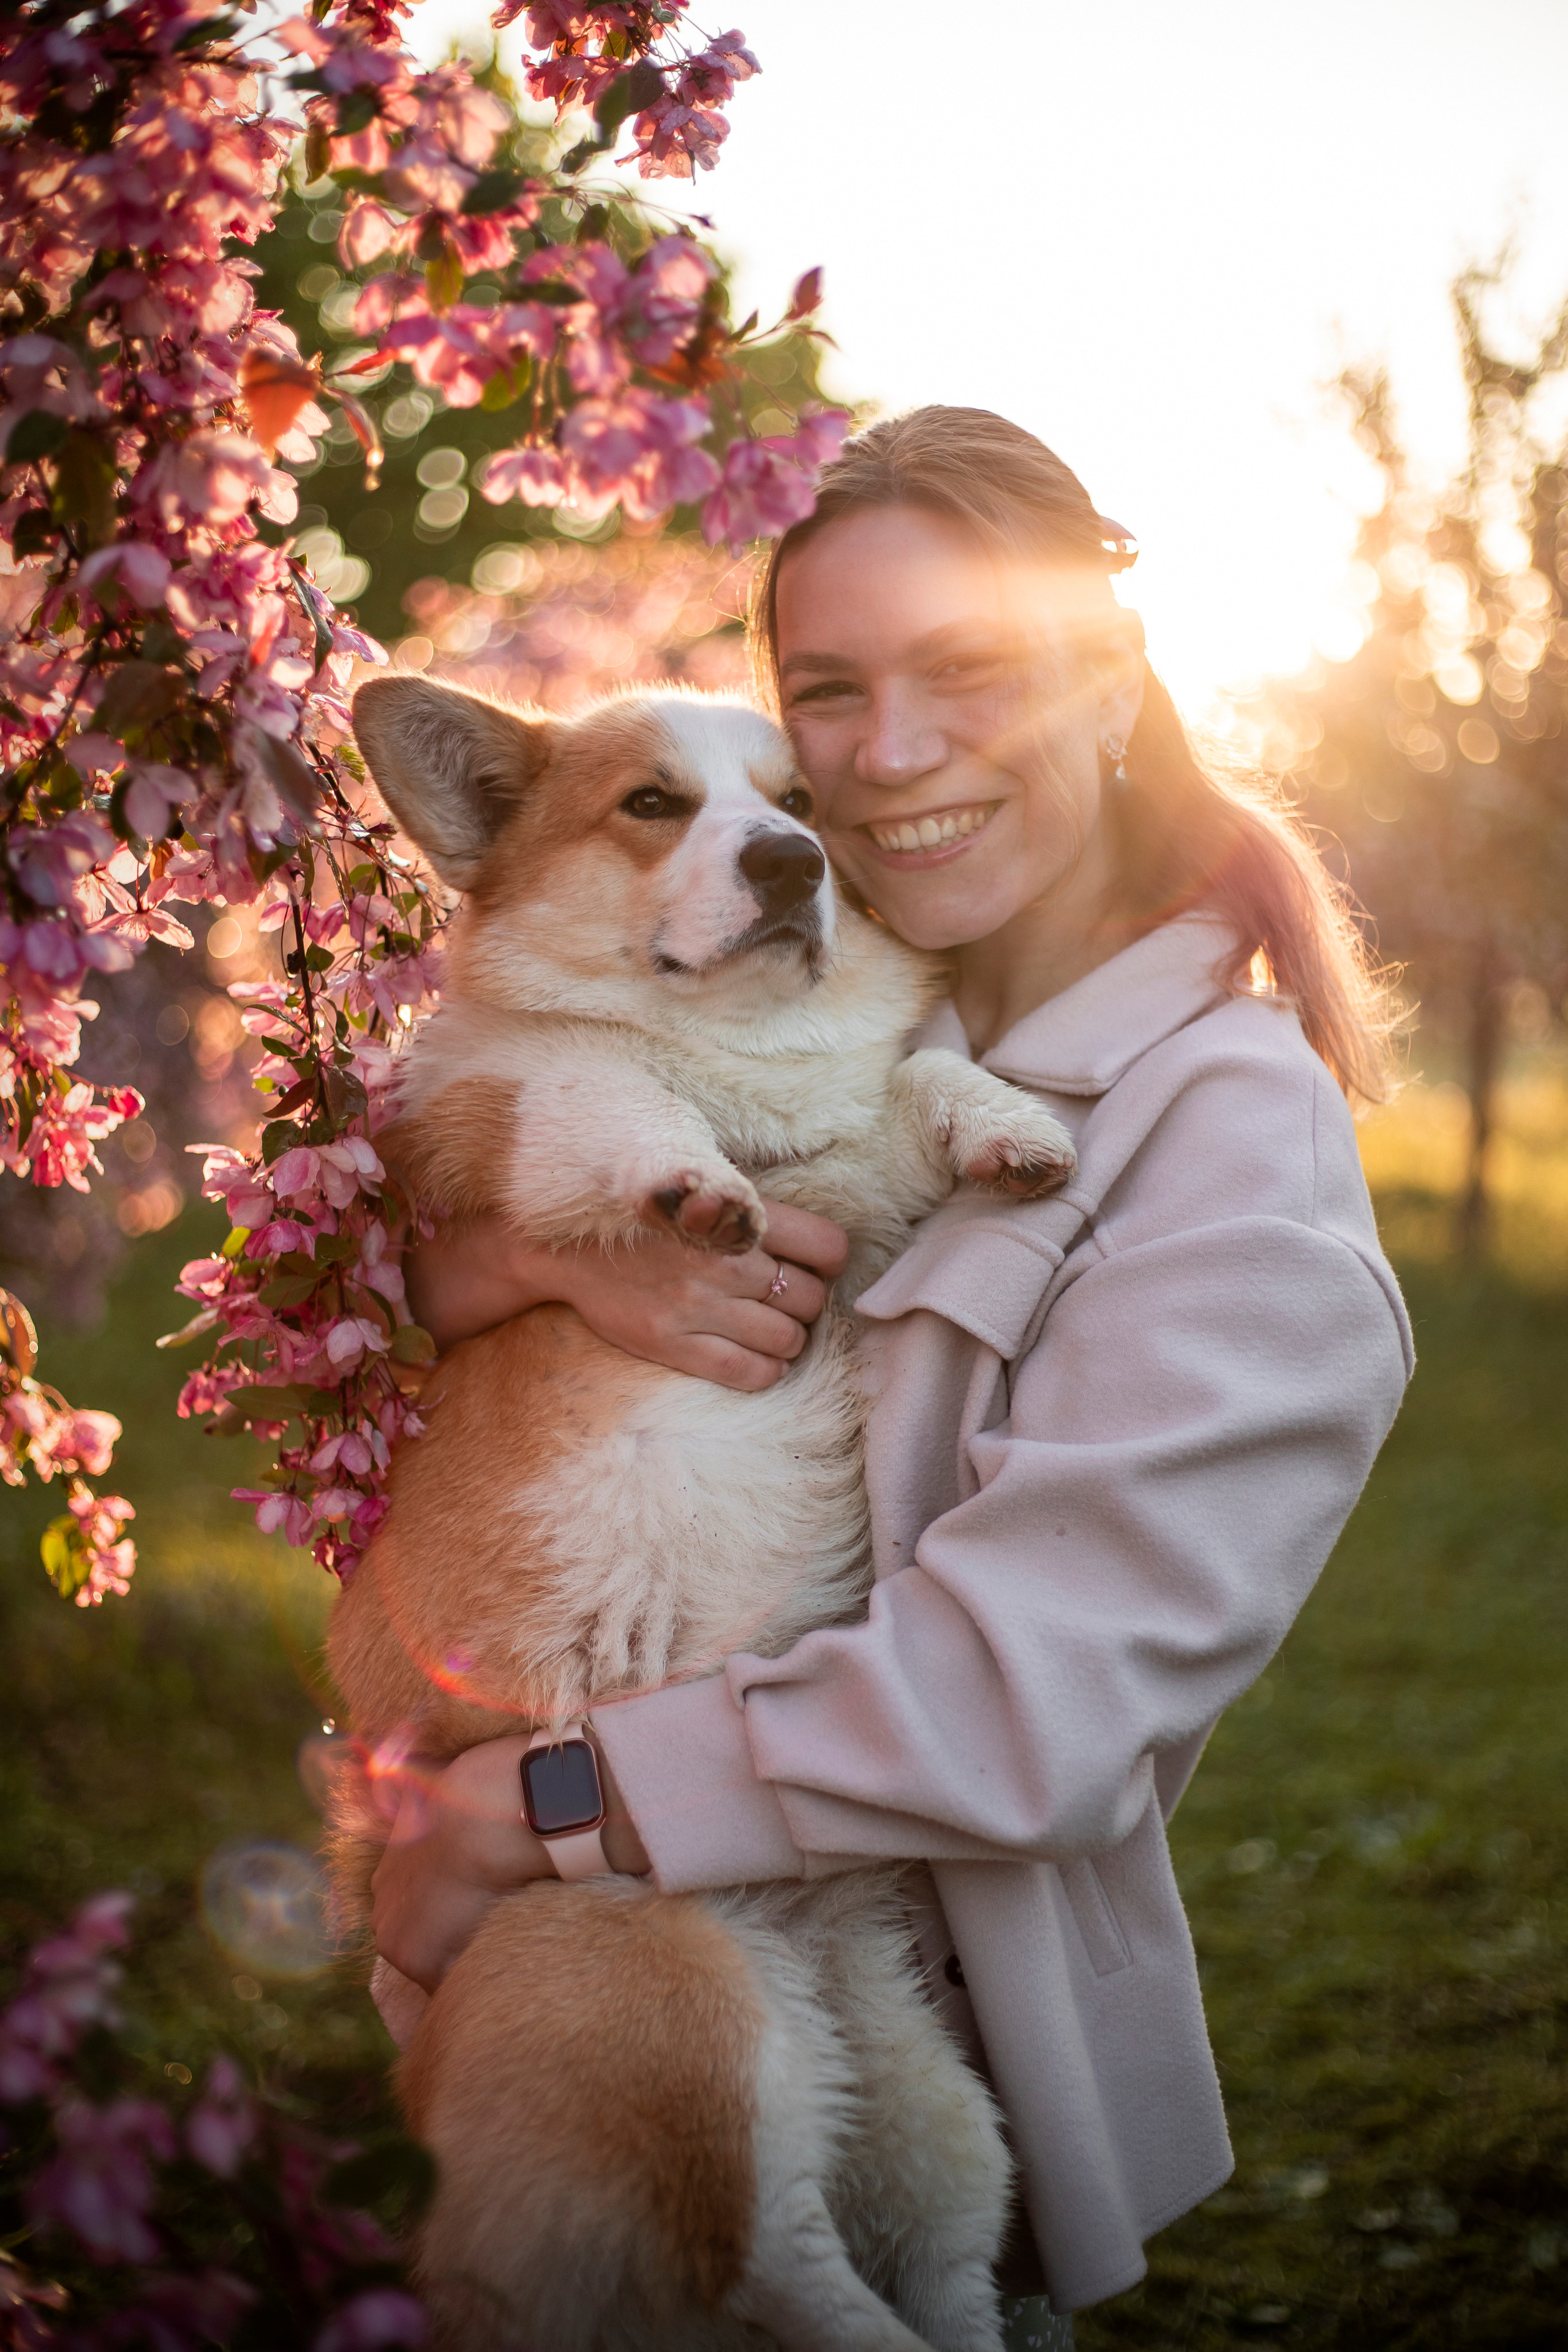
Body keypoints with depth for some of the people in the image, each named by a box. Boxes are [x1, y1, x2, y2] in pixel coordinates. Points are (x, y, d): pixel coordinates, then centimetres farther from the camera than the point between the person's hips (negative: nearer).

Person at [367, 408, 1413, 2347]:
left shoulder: (1239, 1157, -19)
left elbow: (1026, 1700, -27)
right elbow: (397, 1273, 1)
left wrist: (514, 1810, -23)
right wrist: (556, 1254, -22)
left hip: (940, 2037, -6)